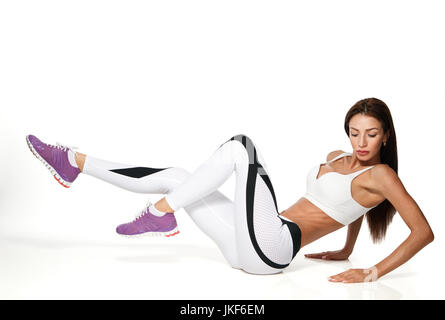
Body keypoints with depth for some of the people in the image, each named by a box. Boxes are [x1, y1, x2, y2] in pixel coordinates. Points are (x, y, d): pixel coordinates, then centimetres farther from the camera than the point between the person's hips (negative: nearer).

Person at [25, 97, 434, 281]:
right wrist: (345, 251, 31)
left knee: (241, 145, -17)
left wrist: (373, 274, -16)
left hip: (271, 249, -8)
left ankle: (162, 213, -9)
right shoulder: (337, 158, 19)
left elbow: (424, 232, -10)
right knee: (175, 176, 7)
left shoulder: (380, 175, -3)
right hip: (250, 250, 8)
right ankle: (75, 162, 13)